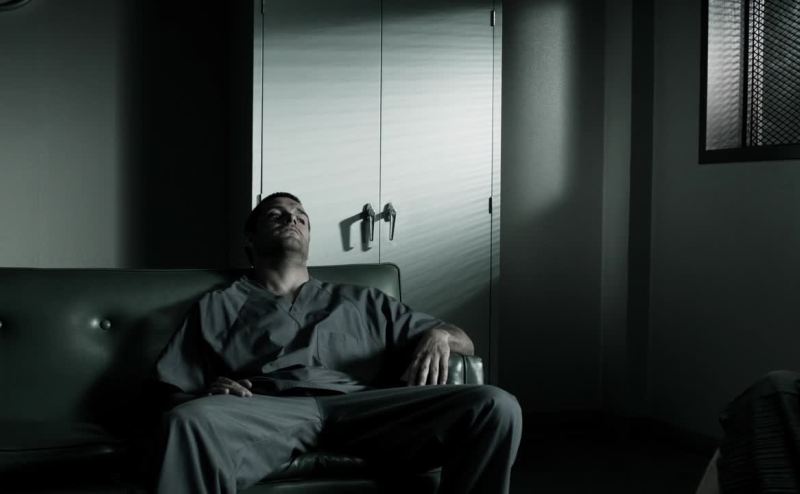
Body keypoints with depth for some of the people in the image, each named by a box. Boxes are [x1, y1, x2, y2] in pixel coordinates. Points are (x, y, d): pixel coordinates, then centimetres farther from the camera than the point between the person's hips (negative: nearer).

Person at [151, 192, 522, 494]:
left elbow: (462, 341, 31)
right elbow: (175, 395, 17)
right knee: (189, 422, -40)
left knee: (495, 407, -24)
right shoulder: (217, 308, 27)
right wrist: (207, 395, -8)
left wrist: (439, 335, 6)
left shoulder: (360, 302, 33)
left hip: (362, 407, 2)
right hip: (265, 411, -2)